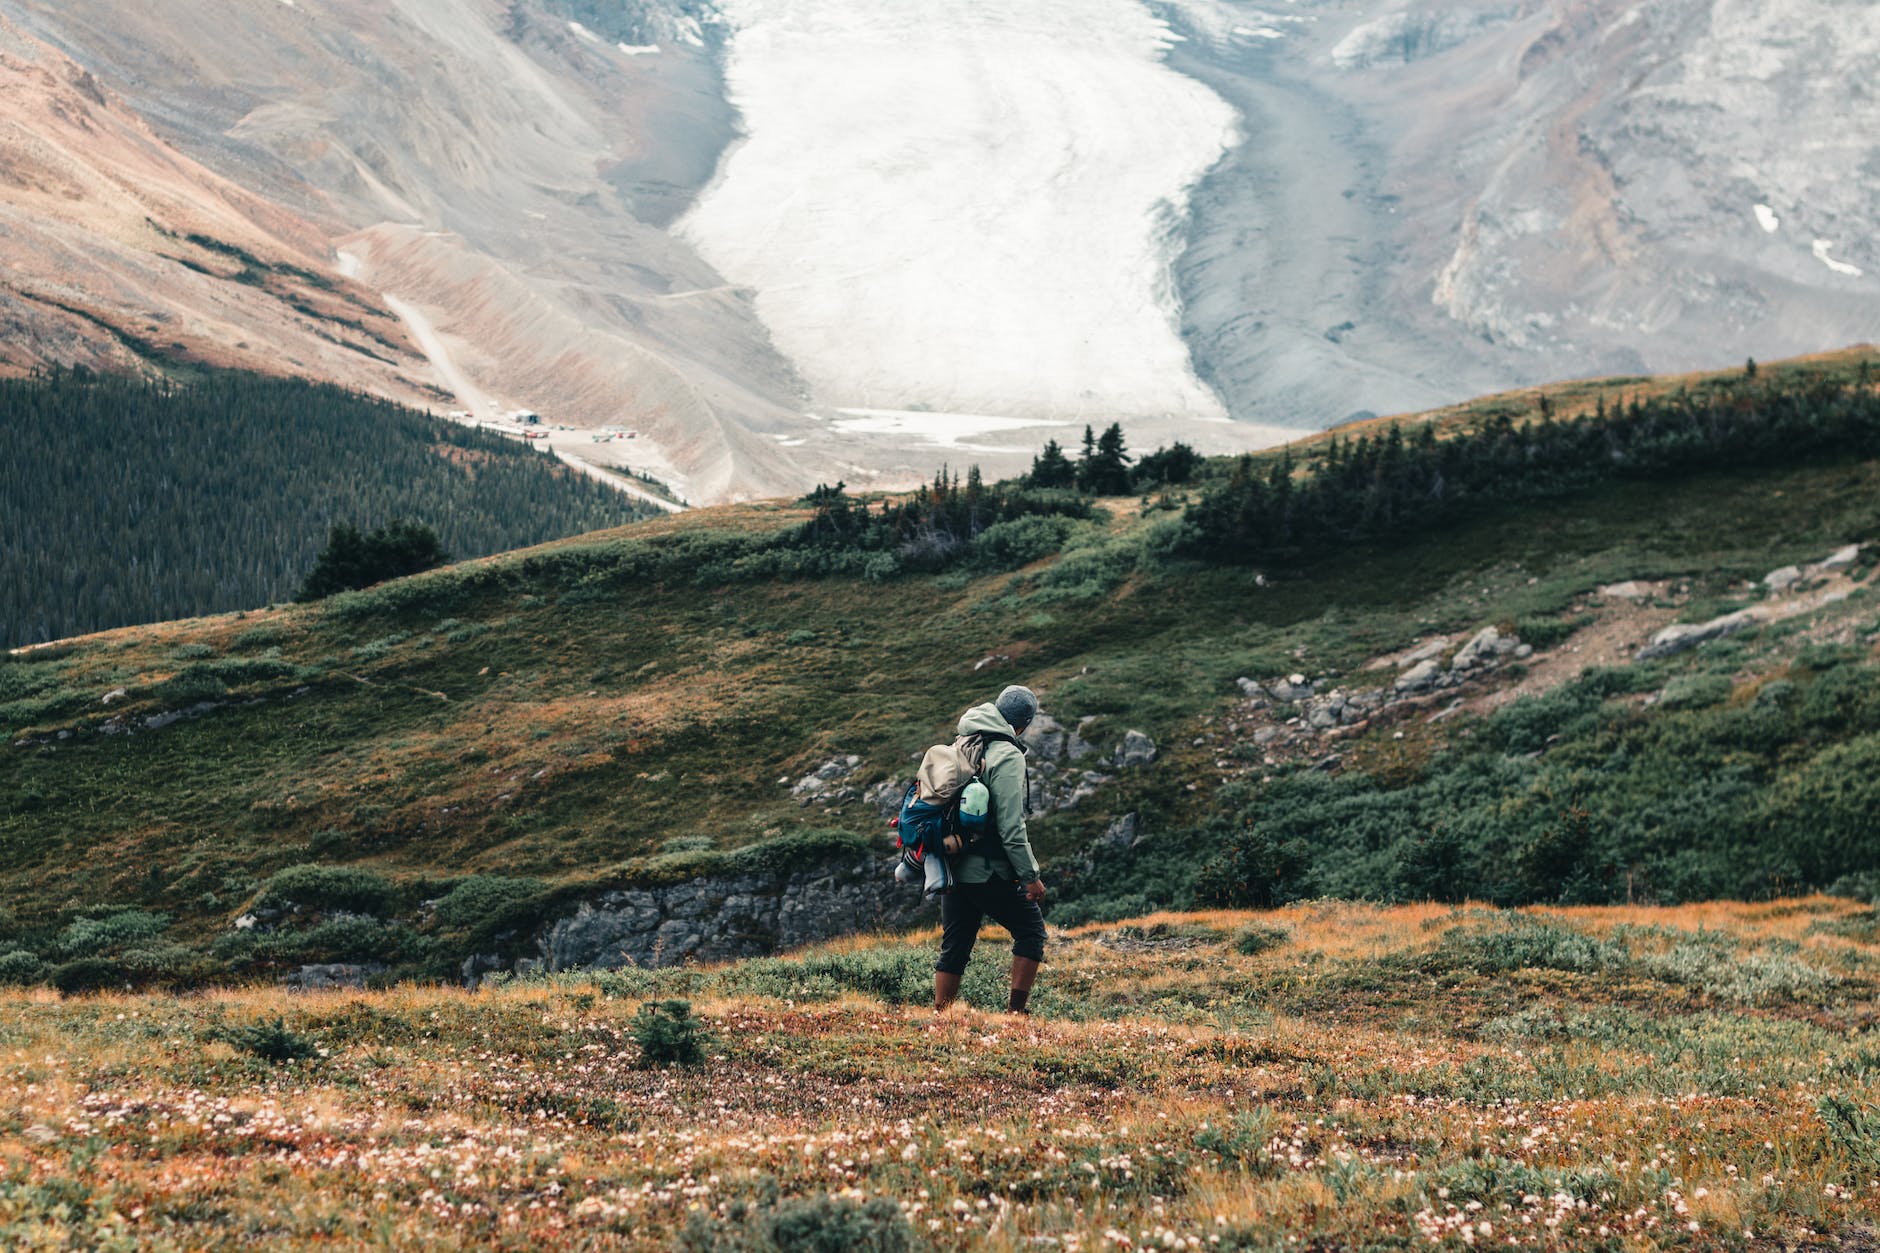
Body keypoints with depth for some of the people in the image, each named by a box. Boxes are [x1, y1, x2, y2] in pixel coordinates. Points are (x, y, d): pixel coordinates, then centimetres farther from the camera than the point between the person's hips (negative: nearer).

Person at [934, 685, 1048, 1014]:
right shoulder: (1008, 756, -13)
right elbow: (1011, 826, -18)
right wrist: (1030, 875, -13)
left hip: (953, 869, 7)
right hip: (989, 872, -7)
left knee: (954, 947, 14)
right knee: (1030, 929, 9)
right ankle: (1016, 1010, 5)